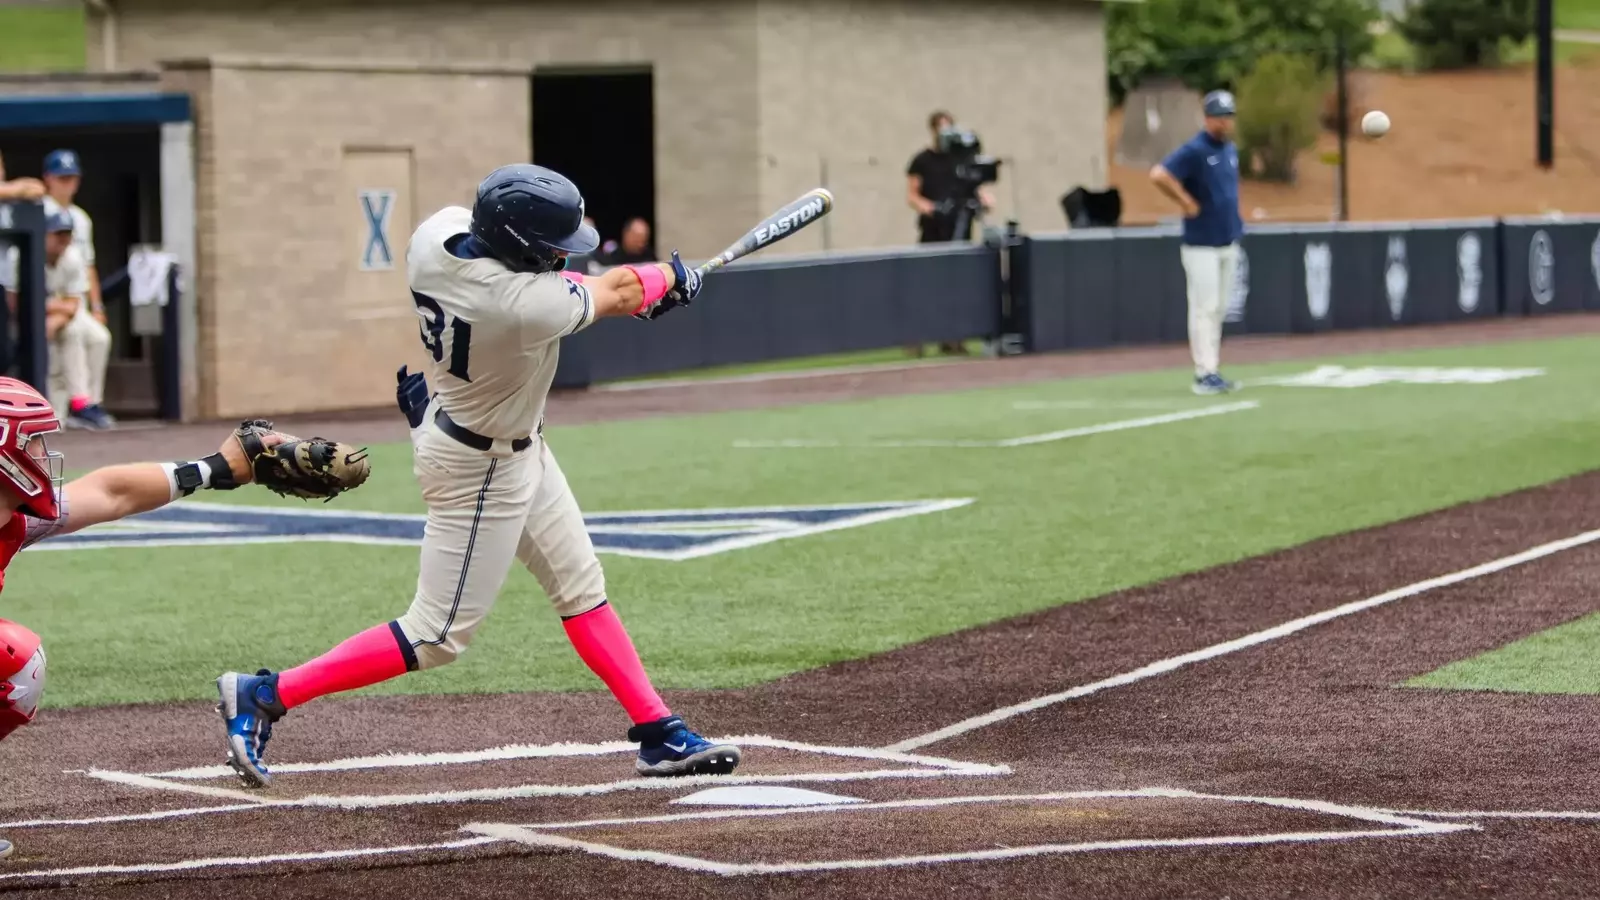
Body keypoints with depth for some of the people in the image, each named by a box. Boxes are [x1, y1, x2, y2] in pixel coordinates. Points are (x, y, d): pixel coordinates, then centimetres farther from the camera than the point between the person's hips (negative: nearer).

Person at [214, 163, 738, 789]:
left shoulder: (440, 230, -16)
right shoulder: (526, 307, -36)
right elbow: (624, 295, -18)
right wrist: (671, 278, 5)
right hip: (480, 467, -10)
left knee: (581, 587, 16)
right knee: (439, 636, 0)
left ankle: (660, 736, 24)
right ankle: (262, 696, 3)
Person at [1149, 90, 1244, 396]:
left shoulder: (1231, 150, 11)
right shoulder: (1195, 150, -14)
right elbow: (1159, 175, -26)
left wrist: (1235, 225, 15)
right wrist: (1187, 203, -20)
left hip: (1228, 242, 8)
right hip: (1201, 244, -8)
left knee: (1219, 310, 11)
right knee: (1204, 309, -8)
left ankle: (1212, 372, 17)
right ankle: (1204, 374, -8)